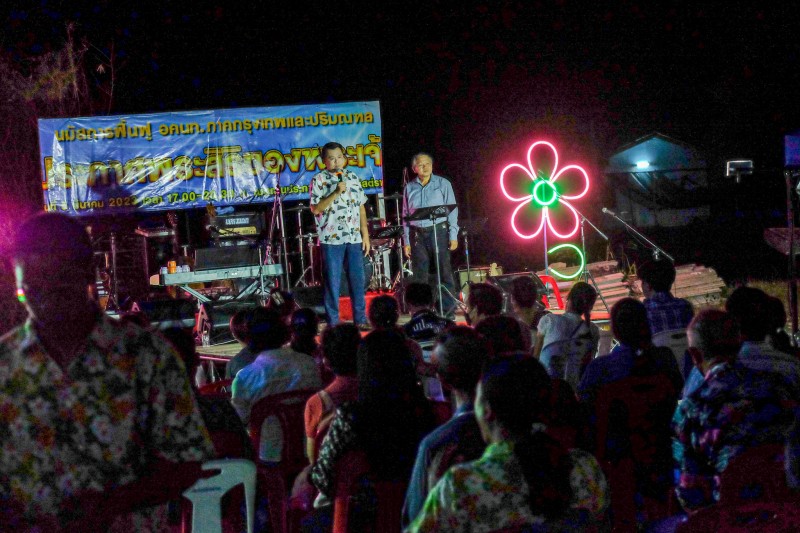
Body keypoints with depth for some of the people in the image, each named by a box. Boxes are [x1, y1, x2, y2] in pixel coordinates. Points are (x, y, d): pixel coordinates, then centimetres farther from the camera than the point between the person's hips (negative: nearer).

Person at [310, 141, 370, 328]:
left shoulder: (353, 178, 11)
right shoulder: (319, 180, -2)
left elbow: (361, 208, 14)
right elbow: (315, 209, -11)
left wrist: (365, 235, 10)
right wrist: (335, 193, -19)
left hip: (354, 238, 4)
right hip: (331, 238, -4)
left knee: (358, 279, 5)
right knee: (332, 282, 0)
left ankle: (360, 319, 13)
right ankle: (333, 322, 7)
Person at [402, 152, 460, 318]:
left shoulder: (443, 184, 4)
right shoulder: (409, 188, 11)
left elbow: (452, 210, 1)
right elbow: (405, 215, 11)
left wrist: (453, 236, -7)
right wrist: (406, 241, 6)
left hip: (439, 231, -2)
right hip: (417, 235, 2)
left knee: (444, 272, -5)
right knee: (420, 275, 3)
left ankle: (449, 312, -1)